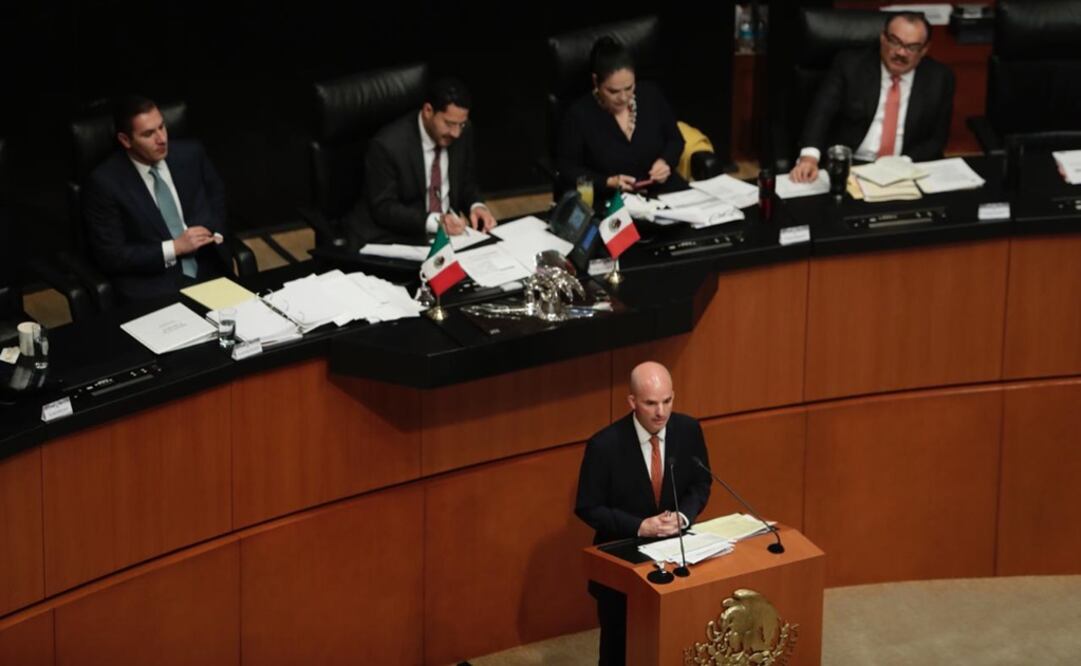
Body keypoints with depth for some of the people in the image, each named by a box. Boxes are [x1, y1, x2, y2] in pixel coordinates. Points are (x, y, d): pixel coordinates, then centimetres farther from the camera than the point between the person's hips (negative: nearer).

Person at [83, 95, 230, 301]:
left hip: (207, 268, 4)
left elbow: (216, 194, 23)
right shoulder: (105, 183, -11)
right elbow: (110, 256, -10)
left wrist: (215, 231, 3)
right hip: (151, 281, -4)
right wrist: (174, 248, -14)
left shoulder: (190, 154, 2)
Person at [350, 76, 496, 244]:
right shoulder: (387, 145, -20)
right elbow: (383, 208, -17)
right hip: (396, 237, -5)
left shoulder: (462, 132, -2)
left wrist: (476, 206, -10)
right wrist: (435, 221, -29)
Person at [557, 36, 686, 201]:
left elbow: (675, 139, 14)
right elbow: (566, 169, -6)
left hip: (662, 191, 2)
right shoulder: (579, 115, -11)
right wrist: (608, 182, -18)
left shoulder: (651, 96, 1)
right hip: (610, 202, -2)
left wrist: (665, 161, -8)